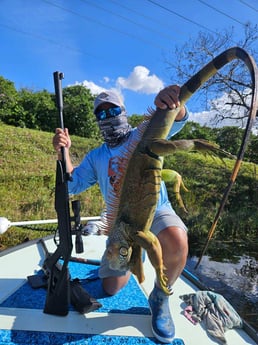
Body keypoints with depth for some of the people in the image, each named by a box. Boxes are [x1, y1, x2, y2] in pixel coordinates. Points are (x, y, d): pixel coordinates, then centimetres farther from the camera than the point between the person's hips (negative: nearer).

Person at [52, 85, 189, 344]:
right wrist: (63, 153, -13)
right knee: (110, 288, 7)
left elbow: (177, 120, -15)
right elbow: (73, 186, 2)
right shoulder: (95, 157, 10)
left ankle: (160, 297, -7)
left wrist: (170, 99, -39)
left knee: (176, 240, -38)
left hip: (156, 211, -3)